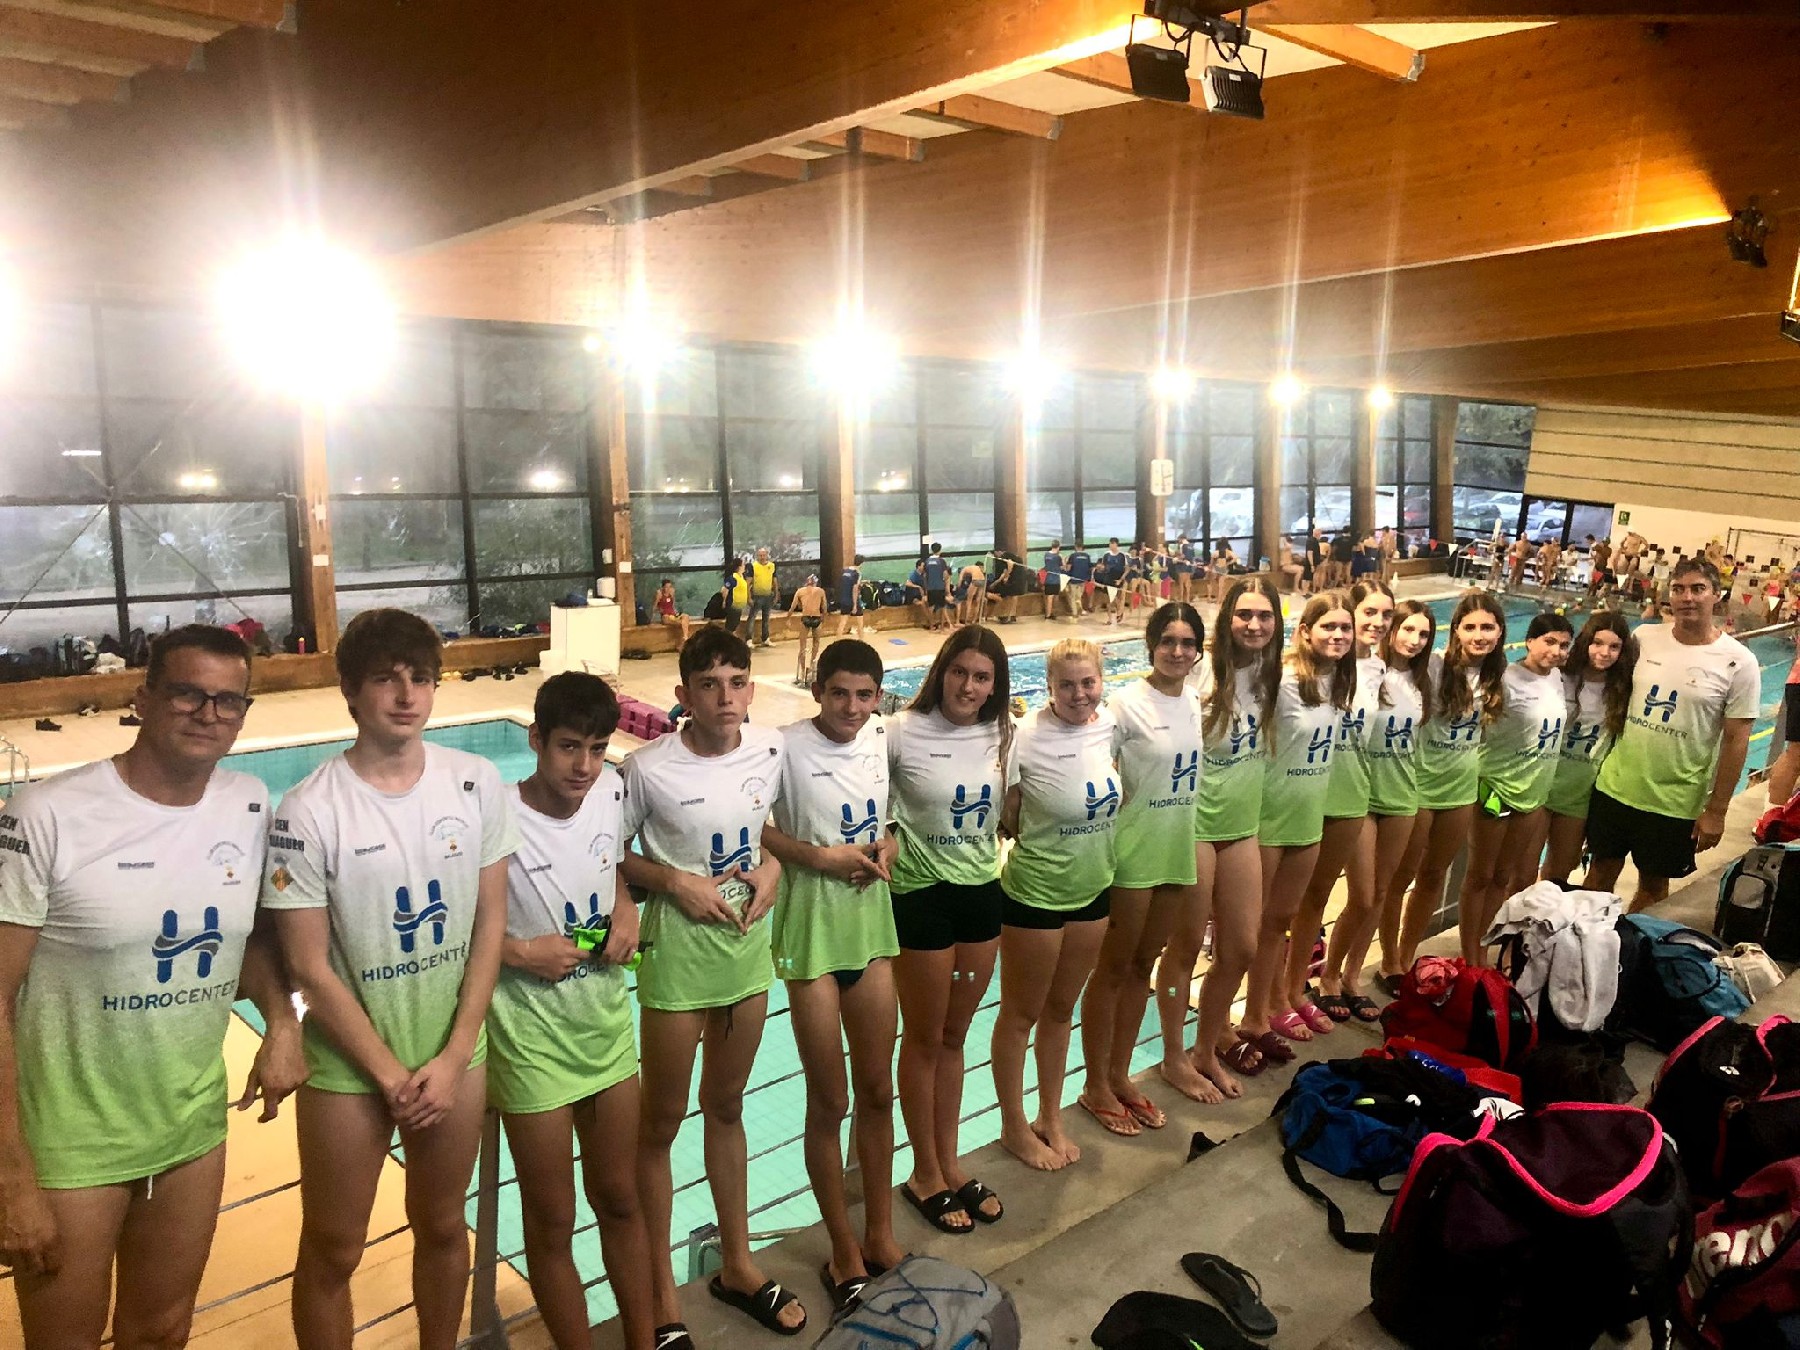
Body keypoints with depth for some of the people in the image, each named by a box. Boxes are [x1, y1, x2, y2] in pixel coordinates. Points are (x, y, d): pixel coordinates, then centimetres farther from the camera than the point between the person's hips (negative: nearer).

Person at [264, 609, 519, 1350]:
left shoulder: (478, 782, -7)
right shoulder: (308, 811, -17)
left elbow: (490, 922, -2)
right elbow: (310, 968, -12)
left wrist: (452, 1057, -6)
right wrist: (390, 1074, -9)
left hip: (455, 1051, 3)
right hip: (350, 1064, -2)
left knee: (442, 1227, 20)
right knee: (333, 1251, 14)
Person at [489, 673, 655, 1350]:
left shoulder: (610, 790, -7)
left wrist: (626, 908, -5)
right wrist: (519, 951, -21)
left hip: (607, 1023, 5)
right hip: (532, 1040, -5)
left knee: (620, 1199, 21)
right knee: (552, 1223, 12)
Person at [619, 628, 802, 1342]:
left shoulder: (771, 749, -7)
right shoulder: (649, 769, -19)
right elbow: (613, 854, -6)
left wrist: (771, 864, -7)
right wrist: (675, 881, -19)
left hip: (747, 944, 4)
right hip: (678, 952, -4)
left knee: (726, 1106, 22)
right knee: (661, 1121, 10)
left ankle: (737, 1265, 39)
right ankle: (661, 1292, 29)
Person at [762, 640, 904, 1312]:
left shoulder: (883, 738, 0)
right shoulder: (788, 747, -16)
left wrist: (889, 843, -5)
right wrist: (819, 856, -20)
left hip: (871, 921, 5)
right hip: (811, 928, -5)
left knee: (878, 1091, 15)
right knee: (830, 1104, 7)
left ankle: (880, 1235, 35)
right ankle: (845, 1251, 27)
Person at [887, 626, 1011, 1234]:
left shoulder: (1003, 736, 1)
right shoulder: (902, 732, -14)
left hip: (982, 892, 5)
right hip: (922, 895, -5)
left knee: (954, 1035, 17)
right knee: (924, 1040, 10)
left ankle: (949, 1164, 33)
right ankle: (925, 1175, 27)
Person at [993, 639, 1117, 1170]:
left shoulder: (1108, 724, -5)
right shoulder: (1027, 737, -23)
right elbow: (1005, 821, -14)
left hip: (1092, 888, 6)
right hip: (1035, 893, -6)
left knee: (1061, 1009, 21)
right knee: (1021, 1013, 12)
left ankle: (1051, 1117, 39)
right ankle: (1014, 1126, 31)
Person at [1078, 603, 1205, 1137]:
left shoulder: (1197, 703, 5)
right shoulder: (1127, 702, -14)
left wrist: (1196, 857, 15)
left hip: (1178, 852, 6)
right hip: (1132, 853, -6)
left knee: (1142, 967, 17)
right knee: (1112, 970, 7)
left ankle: (1119, 1076, 31)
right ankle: (1096, 1087, 21)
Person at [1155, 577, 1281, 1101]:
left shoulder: (1269, 674, 4)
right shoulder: (1203, 671, -16)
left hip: (1242, 825, 7)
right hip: (1195, 823, -6)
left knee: (1241, 948, 12)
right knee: (1185, 947, 7)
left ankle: (1207, 1049, 33)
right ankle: (1174, 1059, 25)